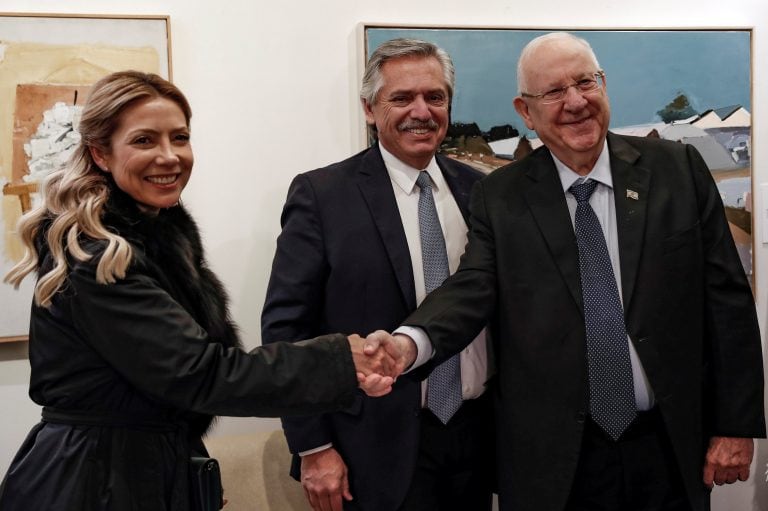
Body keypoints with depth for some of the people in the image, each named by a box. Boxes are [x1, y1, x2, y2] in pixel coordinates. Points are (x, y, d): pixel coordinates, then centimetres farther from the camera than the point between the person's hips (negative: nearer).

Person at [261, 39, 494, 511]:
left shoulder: (477, 189, 4)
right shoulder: (322, 195, -9)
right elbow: (286, 326, -9)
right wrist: (313, 449, -11)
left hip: (479, 436, 4)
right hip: (382, 451, -4)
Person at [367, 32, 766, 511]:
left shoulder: (678, 168, 0)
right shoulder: (500, 196, -1)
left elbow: (727, 297, 1)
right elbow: (472, 288, -11)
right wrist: (410, 342, -33)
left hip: (672, 449, 1)